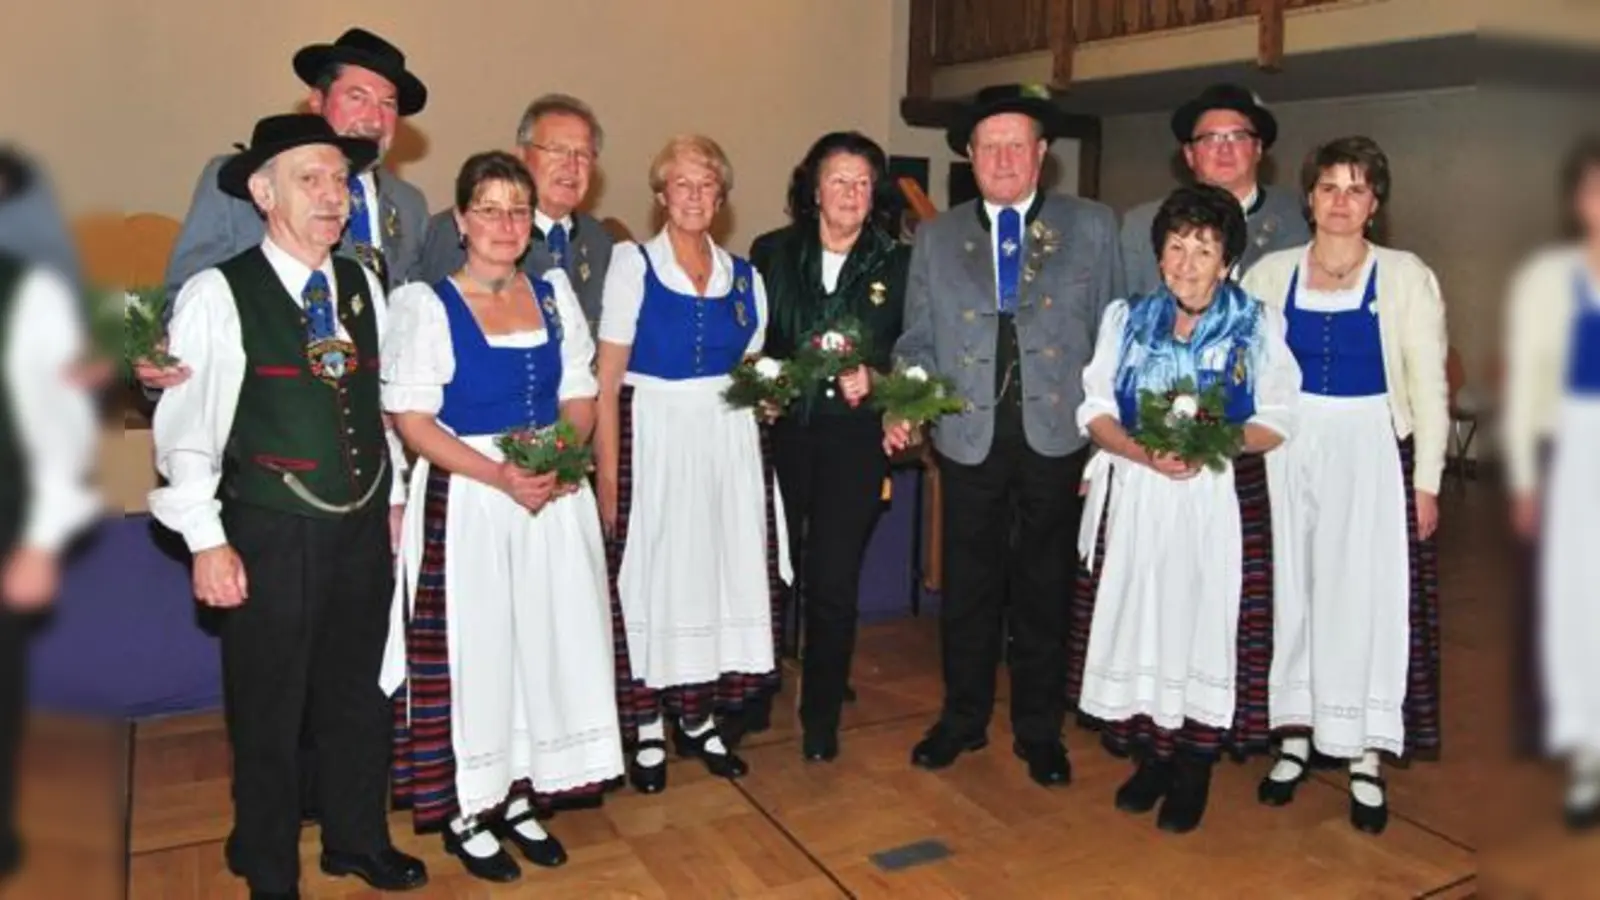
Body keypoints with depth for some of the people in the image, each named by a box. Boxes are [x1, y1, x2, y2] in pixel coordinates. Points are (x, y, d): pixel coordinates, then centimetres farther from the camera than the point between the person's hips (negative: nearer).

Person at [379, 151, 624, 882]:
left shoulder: (554, 292, 8)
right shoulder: (425, 303, -6)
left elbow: (580, 394, 11)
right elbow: (412, 420, -10)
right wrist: (501, 475, -20)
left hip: (555, 492, 5)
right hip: (467, 500, -4)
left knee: (548, 641, 9)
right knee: (472, 647, 3)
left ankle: (519, 797, 26)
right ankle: (465, 813, 20)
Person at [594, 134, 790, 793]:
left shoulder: (743, 276, 10)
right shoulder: (632, 264, -2)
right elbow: (606, 380, -7)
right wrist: (607, 470, -13)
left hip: (727, 442, 4)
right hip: (652, 440, -4)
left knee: (720, 569, 6)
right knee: (652, 573, 1)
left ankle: (698, 718, 23)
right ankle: (648, 728, 17)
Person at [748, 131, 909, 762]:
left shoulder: (897, 263, 4)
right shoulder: (772, 253, 6)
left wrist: (874, 378, -13)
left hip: (854, 438, -1)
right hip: (780, 432, 2)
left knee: (834, 581, -1)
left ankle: (821, 717, 16)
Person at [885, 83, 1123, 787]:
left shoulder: (1092, 227, 4)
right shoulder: (935, 239, 8)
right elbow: (917, 343, 7)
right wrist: (902, 409, -10)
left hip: (1057, 438, -1)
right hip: (969, 438, 1)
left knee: (1044, 588, 10)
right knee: (968, 586, 9)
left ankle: (1039, 730, 27)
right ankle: (963, 718, 28)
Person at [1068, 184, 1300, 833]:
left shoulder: (1258, 326, 3)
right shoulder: (1126, 319, 8)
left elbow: (1276, 422, 1)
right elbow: (1095, 410, 3)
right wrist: (1143, 453, -15)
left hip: (1220, 501, -2)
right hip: (1134, 497, 2)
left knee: (1206, 622, -1)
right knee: (1138, 619, 4)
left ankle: (1194, 770, 15)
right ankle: (1151, 758, 21)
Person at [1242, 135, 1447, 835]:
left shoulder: (1407, 277, 1)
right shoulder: (1271, 273, 6)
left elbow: (1429, 386, 1)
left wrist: (1426, 480, -3)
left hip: (1372, 453, -2)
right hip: (1286, 449, 2)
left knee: (1367, 595, 0)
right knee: (1290, 589, 7)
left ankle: (1366, 761, 10)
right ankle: (1294, 740, 20)